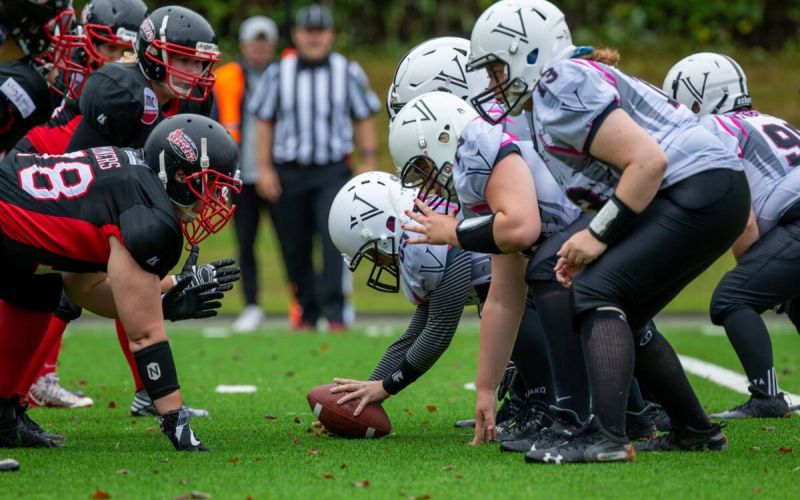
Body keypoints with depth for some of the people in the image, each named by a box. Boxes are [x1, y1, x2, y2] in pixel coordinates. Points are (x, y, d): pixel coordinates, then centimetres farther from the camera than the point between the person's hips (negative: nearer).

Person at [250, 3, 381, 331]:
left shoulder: (348, 73, 4)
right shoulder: (278, 74, 4)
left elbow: (363, 118, 11)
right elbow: (264, 122, 7)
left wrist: (368, 161, 4)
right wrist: (264, 169, 0)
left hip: (333, 172, -1)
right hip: (288, 173, 1)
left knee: (335, 237, -19)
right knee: (295, 248, 4)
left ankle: (334, 312, -21)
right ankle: (307, 313, 18)